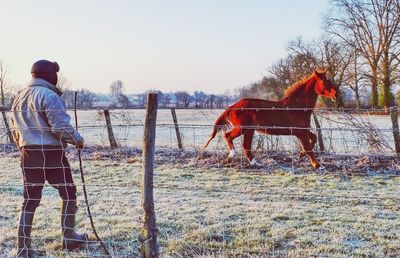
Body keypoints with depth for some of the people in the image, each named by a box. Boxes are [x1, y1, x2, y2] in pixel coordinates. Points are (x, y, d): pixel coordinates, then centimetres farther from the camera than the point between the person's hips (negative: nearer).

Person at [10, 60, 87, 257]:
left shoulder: (19, 98, 13)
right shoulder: (49, 95, -13)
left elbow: (15, 131, 16)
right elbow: (61, 127, -19)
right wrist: (78, 139, -4)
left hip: (27, 154, 7)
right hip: (51, 154, -7)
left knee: (30, 200, 10)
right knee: (68, 194, 10)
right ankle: (69, 238, 19)